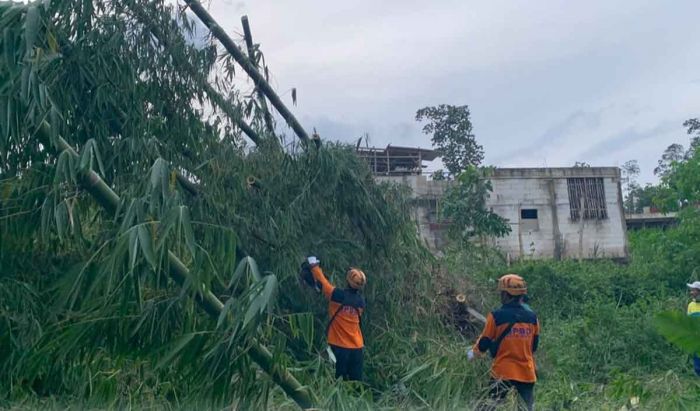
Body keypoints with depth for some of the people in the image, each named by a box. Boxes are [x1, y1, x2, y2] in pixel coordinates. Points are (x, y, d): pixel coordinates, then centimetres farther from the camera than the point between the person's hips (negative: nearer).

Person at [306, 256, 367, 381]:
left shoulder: (339, 295, -14)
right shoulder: (361, 301, 1)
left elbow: (321, 282, -3)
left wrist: (314, 266, 16)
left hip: (339, 346, -4)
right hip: (357, 347, 4)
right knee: (356, 381, 10)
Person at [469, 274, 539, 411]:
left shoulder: (496, 316, -13)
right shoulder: (532, 316, 0)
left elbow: (484, 344, -3)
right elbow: (534, 345, 13)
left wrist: (472, 353, 16)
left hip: (502, 372, -4)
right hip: (526, 372, 4)